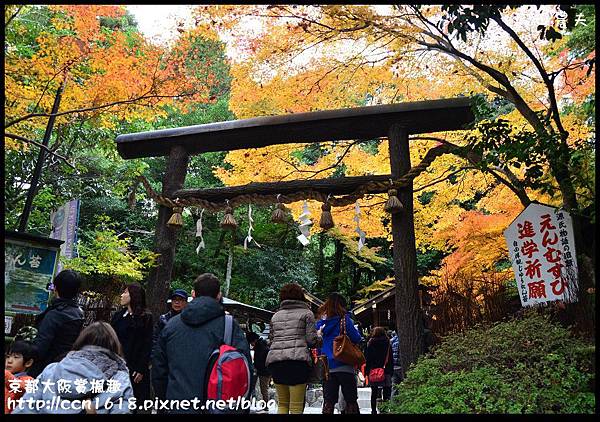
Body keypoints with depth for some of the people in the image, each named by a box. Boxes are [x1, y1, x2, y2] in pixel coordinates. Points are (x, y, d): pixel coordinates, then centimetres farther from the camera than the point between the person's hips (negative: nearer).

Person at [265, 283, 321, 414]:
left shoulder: (275, 316, 20)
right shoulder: (306, 313, 7)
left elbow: (271, 339, 19)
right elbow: (312, 340, 0)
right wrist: (319, 337, 21)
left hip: (275, 359, 5)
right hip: (297, 359, -4)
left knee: (282, 404, 14)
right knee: (296, 406, -2)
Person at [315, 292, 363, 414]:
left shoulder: (320, 324, 7)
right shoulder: (344, 320, -7)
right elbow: (357, 339, -8)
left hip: (327, 368, 4)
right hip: (343, 366, -4)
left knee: (328, 402, 7)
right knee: (351, 401, 5)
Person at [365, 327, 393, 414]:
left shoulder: (370, 344, -2)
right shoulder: (388, 344, 2)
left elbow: (367, 358, -1)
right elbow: (391, 359, 6)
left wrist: (367, 371, 5)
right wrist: (391, 371, 12)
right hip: (386, 371, 0)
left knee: (374, 392, 8)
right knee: (386, 392, 6)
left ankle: (373, 410, 10)